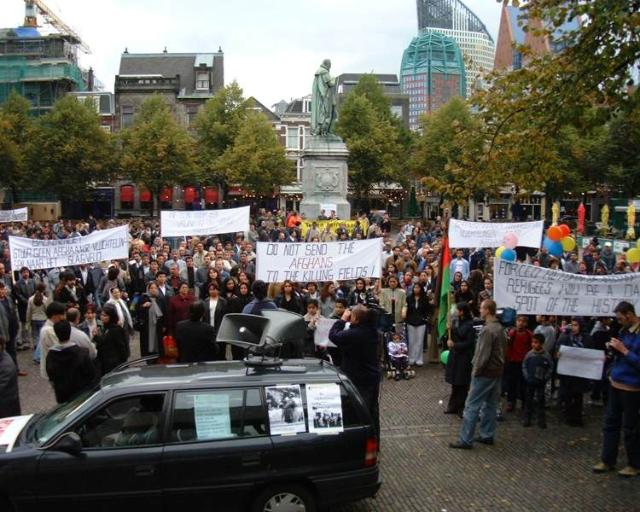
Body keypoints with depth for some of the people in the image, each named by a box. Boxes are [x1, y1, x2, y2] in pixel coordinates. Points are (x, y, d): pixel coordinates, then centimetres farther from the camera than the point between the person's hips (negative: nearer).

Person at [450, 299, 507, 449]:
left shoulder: (487, 330, -20)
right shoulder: (500, 328, 9)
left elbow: (483, 354, -21)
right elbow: (503, 349, 17)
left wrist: (476, 370, -11)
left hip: (485, 373, -9)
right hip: (497, 371, 9)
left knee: (472, 406, -5)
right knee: (490, 405, 15)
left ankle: (465, 440, -2)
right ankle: (488, 435, 21)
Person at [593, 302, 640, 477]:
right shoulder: (625, 330, 7)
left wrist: (623, 350, -22)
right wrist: (614, 349, -2)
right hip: (616, 383, 8)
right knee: (610, 423, 13)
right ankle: (607, 460, 24)